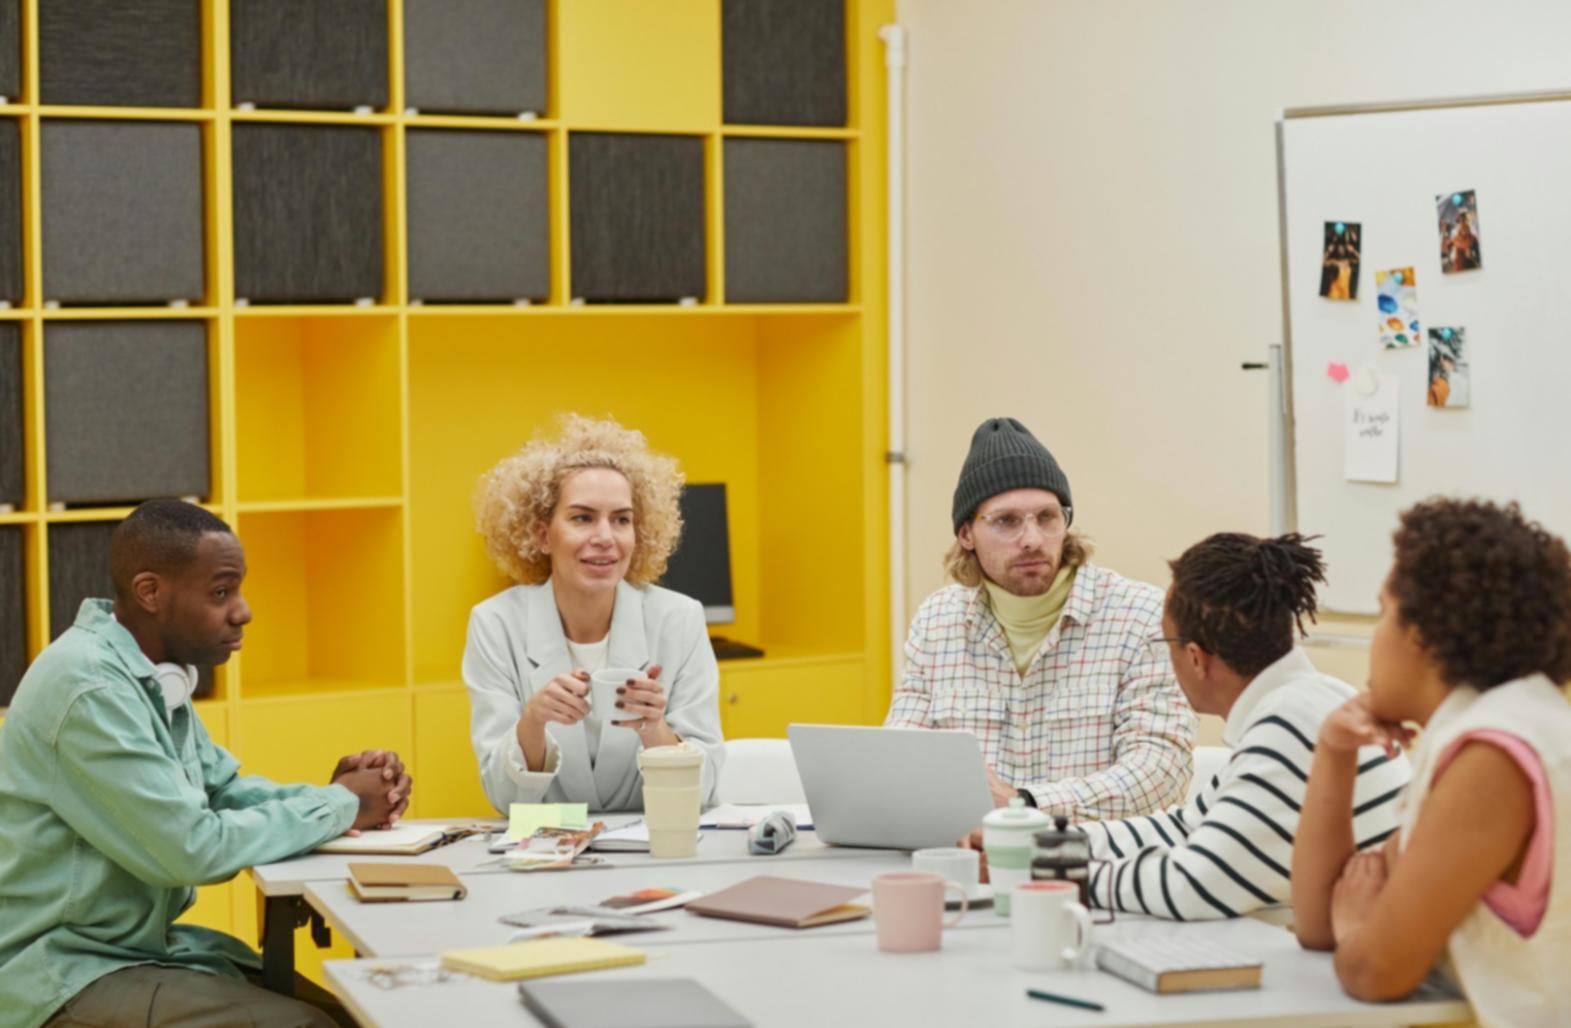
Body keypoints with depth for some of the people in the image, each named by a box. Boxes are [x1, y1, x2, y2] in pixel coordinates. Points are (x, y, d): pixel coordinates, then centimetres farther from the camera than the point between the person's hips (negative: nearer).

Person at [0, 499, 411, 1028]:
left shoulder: (154, 674, 8)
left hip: (144, 942, 9)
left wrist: (334, 794, -4)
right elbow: (191, 848, -25)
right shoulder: (89, 686, -23)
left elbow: (224, 792, 15)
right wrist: (340, 808, -13)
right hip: (66, 975, -9)